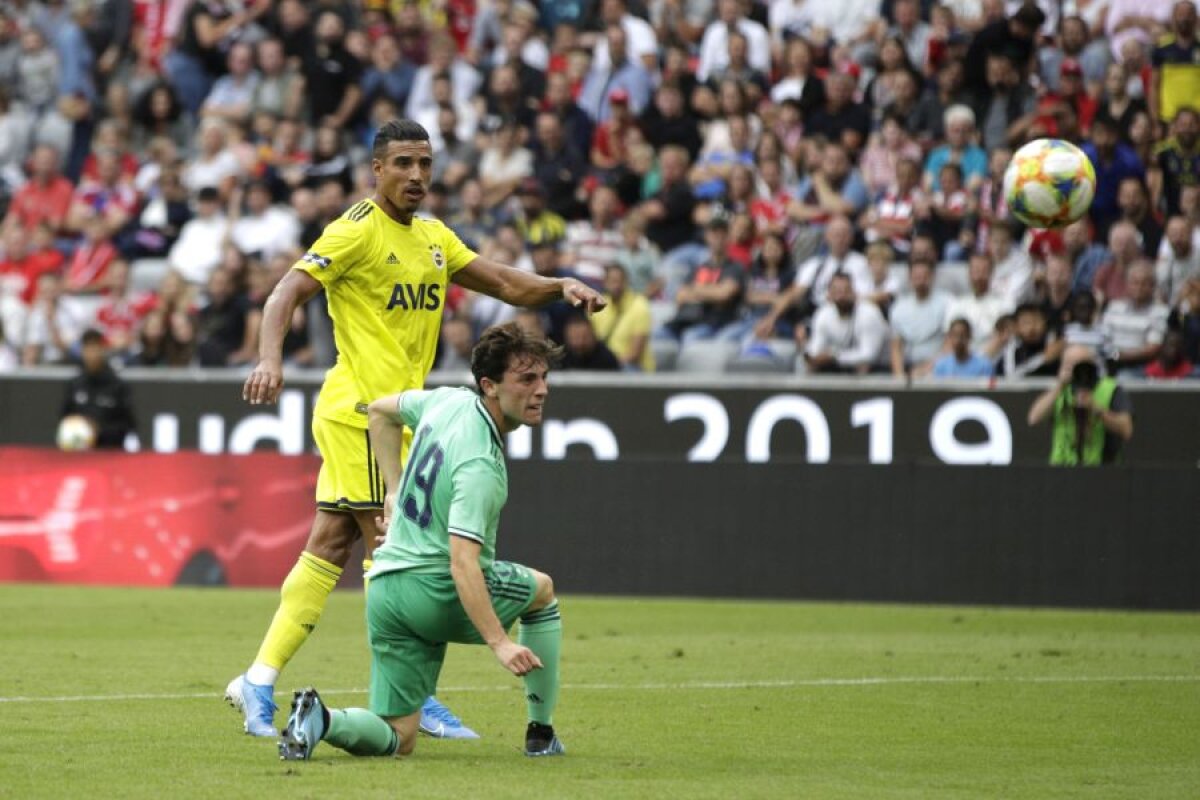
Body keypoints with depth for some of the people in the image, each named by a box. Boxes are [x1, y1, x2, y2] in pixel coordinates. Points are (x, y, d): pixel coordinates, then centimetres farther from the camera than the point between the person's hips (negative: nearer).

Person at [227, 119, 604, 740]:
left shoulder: (434, 239, 16)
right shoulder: (358, 231, -9)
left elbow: (503, 283, 20)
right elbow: (286, 293, -16)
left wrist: (559, 287, 1)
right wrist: (269, 360, -32)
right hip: (362, 410, -8)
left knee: (329, 548, 6)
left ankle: (260, 682, 7)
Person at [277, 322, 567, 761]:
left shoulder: (449, 401, 5)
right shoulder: (479, 464, -21)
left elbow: (381, 411, 26)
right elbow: (462, 563, -29)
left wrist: (396, 491, 27)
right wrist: (499, 643, -33)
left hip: (384, 592, 7)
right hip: (437, 590, -7)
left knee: (396, 739, 8)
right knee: (542, 590, 24)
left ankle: (322, 719, -22)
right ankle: (541, 734, 26)